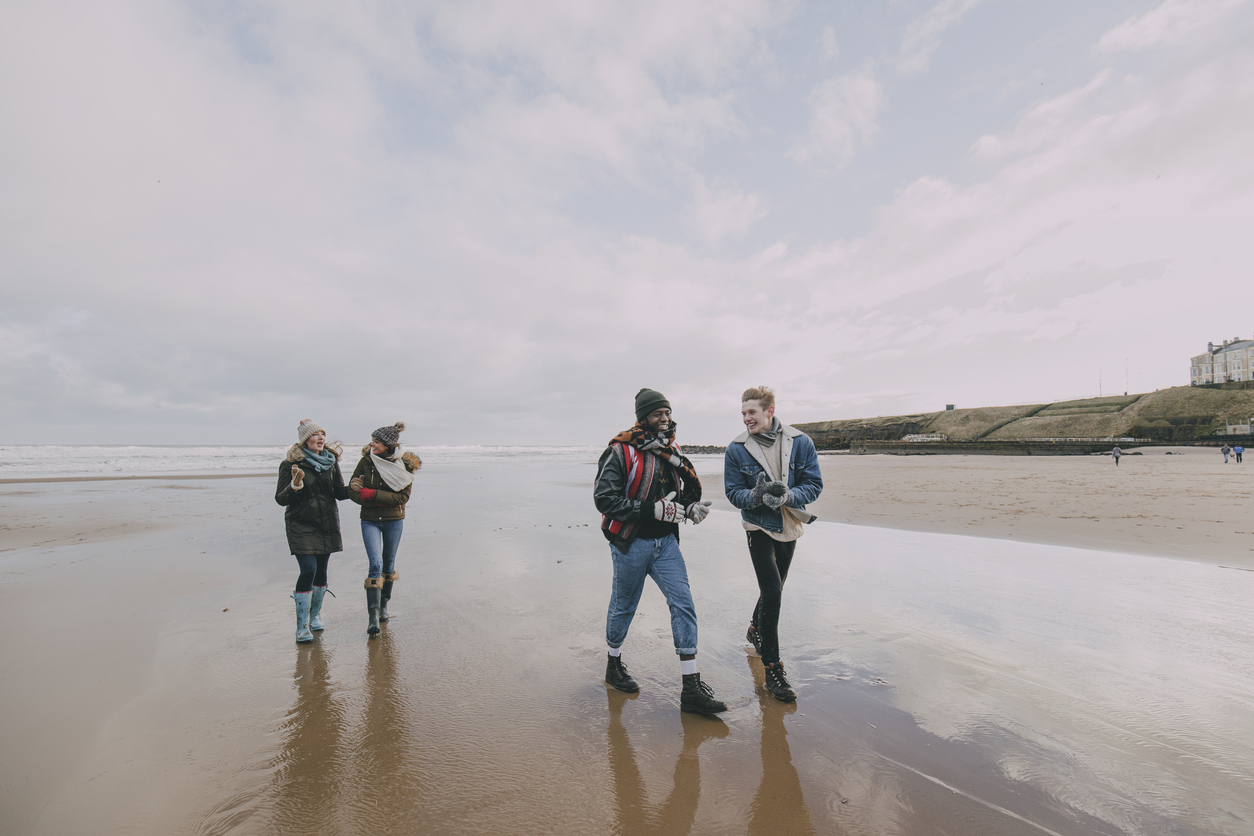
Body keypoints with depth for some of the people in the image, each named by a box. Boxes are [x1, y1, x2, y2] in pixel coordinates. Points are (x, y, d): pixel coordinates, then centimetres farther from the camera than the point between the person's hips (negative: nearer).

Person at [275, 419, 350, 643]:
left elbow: (339, 492, 8)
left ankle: (315, 616, 29)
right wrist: (295, 485, -27)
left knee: (321, 570, 10)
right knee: (308, 569, -12)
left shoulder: (330, 461, 5)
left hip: (327, 524, 4)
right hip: (302, 524, -4)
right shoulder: (291, 464, -7)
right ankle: (302, 626, -1)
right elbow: (281, 498, -8)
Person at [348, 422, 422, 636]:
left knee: (389, 563, 14)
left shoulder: (404, 465, -10)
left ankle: (384, 606, 33)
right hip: (370, 520, 0)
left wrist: (372, 494, -20)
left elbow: (402, 497, -12)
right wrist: (385, 499, -18)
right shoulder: (366, 460, -5)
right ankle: (373, 617, -8)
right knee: (375, 564, -11)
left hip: (394, 521, 0)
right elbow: (353, 490, -2)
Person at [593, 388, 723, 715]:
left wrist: (691, 507, -9)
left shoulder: (672, 452, 6)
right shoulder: (620, 451, -14)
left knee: (684, 604, -1)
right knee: (623, 607, 13)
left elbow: (687, 491, 16)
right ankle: (614, 666, 39)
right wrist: (653, 509, -26)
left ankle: (691, 689, 9)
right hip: (631, 543, -5)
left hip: (665, 542, 5)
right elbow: (604, 498, -20)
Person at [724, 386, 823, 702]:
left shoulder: (800, 442, -9)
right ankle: (772, 668, 3)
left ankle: (755, 628, 49)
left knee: (774, 588, 21)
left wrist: (788, 496, -27)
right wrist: (755, 496, -29)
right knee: (772, 593, -11)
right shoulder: (736, 449, -11)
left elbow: (814, 485, -8)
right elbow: (733, 492, -8)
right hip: (759, 527, -3)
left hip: (789, 526, 3)